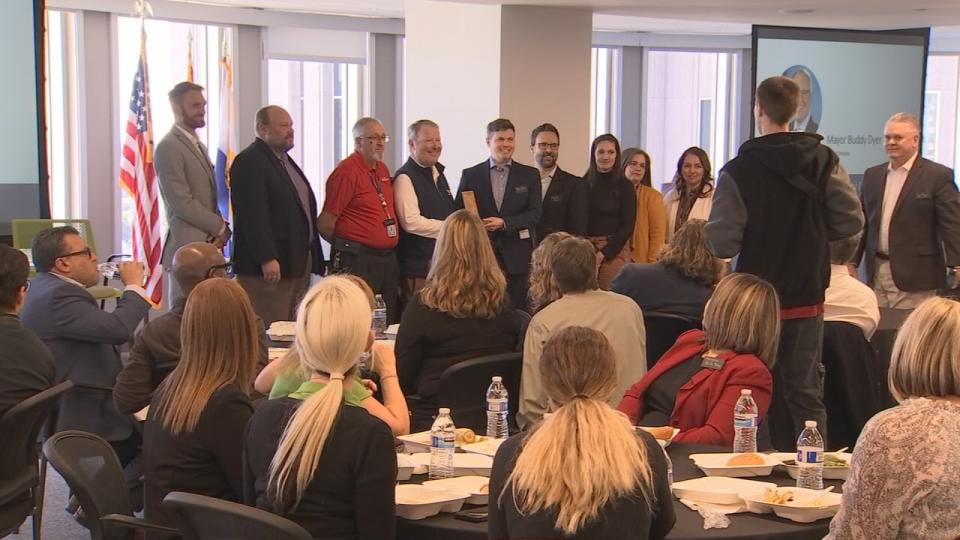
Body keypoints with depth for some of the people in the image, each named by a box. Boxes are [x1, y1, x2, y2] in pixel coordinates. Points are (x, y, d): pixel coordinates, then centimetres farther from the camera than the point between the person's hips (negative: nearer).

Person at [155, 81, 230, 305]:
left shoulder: (199, 146, 20)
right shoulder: (168, 147, -10)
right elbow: (181, 203, -16)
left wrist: (221, 229, 1)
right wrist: (220, 227, -8)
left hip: (210, 243, 9)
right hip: (187, 247, -9)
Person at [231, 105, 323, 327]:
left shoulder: (285, 160, 19)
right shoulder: (249, 162, -11)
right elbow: (253, 215, -19)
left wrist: (311, 259, 19)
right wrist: (267, 258, -24)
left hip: (297, 262, 10)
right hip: (269, 266, -9)